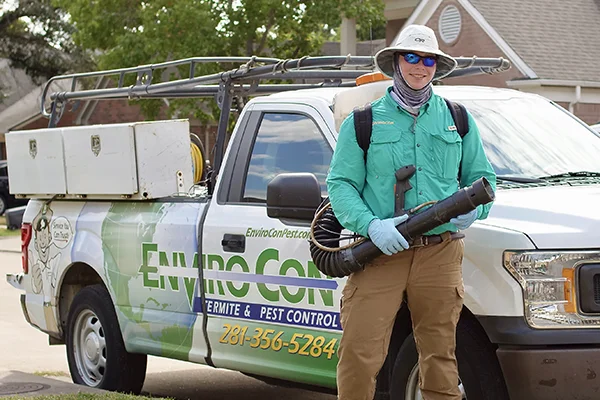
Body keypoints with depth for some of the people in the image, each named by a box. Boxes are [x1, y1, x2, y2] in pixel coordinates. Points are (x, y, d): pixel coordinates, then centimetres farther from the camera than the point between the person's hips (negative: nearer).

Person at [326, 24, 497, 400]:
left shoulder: (457, 119, 16)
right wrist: (371, 225, -14)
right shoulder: (363, 122, 9)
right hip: (380, 254, -2)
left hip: (440, 253, 2)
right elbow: (340, 183, 4)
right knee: (358, 356, -11)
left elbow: (481, 176, 20)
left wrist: (474, 207, -4)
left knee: (440, 358, 4)